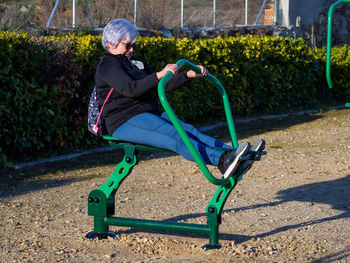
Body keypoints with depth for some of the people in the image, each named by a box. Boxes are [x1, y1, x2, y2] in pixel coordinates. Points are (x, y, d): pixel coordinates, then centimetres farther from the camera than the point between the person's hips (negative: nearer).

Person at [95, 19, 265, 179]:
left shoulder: (133, 63, 22)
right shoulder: (108, 66, -6)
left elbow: (164, 87, 22)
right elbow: (130, 89, -25)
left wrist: (189, 75, 9)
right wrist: (159, 75, -36)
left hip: (149, 115, 9)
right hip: (125, 122, -8)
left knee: (189, 131, -16)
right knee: (176, 137, -30)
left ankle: (232, 153, -33)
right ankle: (222, 160, -49)